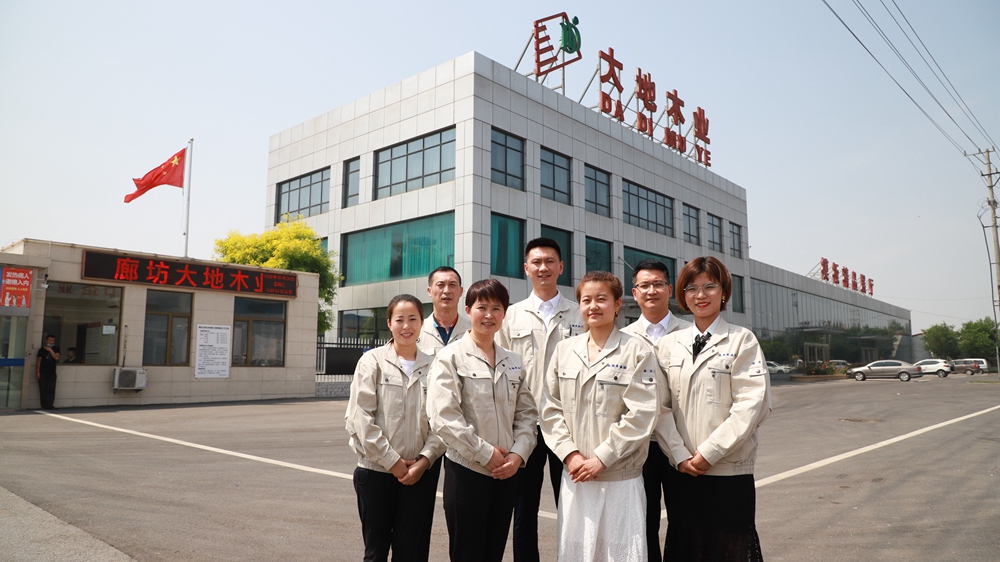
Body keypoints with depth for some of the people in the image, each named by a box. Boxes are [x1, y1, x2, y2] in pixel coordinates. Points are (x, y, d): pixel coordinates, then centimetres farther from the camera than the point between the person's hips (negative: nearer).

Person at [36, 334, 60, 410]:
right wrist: (37, 372, -4)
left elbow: (56, 358, -7)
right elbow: (38, 361, 3)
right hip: (43, 372, -1)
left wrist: (50, 350, -13)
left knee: (51, 389, -6)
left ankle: (50, 405, -9)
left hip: (52, 372, 1)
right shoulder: (42, 349, 4)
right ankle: (44, 406, 2)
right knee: (43, 389, -2)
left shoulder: (56, 349, 8)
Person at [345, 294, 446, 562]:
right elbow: (360, 417, -9)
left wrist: (425, 459, -11)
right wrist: (392, 460, -11)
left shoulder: (433, 366, 4)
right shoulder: (372, 361, -3)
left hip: (421, 472, 2)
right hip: (376, 470, -2)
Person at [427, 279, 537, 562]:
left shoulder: (513, 361, 10)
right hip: (466, 471, -5)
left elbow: (527, 413, 8)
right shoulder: (450, 357, -6)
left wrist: (518, 454, -8)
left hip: (507, 472, 5)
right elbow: (443, 417, -15)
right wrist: (485, 454, -14)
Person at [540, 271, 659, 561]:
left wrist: (601, 458, -13)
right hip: (574, 474, 4)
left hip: (621, 478, -3)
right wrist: (570, 454, -6)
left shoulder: (638, 352, -6)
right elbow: (551, 408, 6)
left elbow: (641, 414, -11)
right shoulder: (564, 349, 6)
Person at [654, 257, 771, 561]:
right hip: (680, 470, 3)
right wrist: (680, 455, -7)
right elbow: (661, 406, 4)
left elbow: (752, 403, -10)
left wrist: (709, 452, -13)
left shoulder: (742, 340, -1)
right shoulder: (669, 344, 8)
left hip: (730, 471, -3)